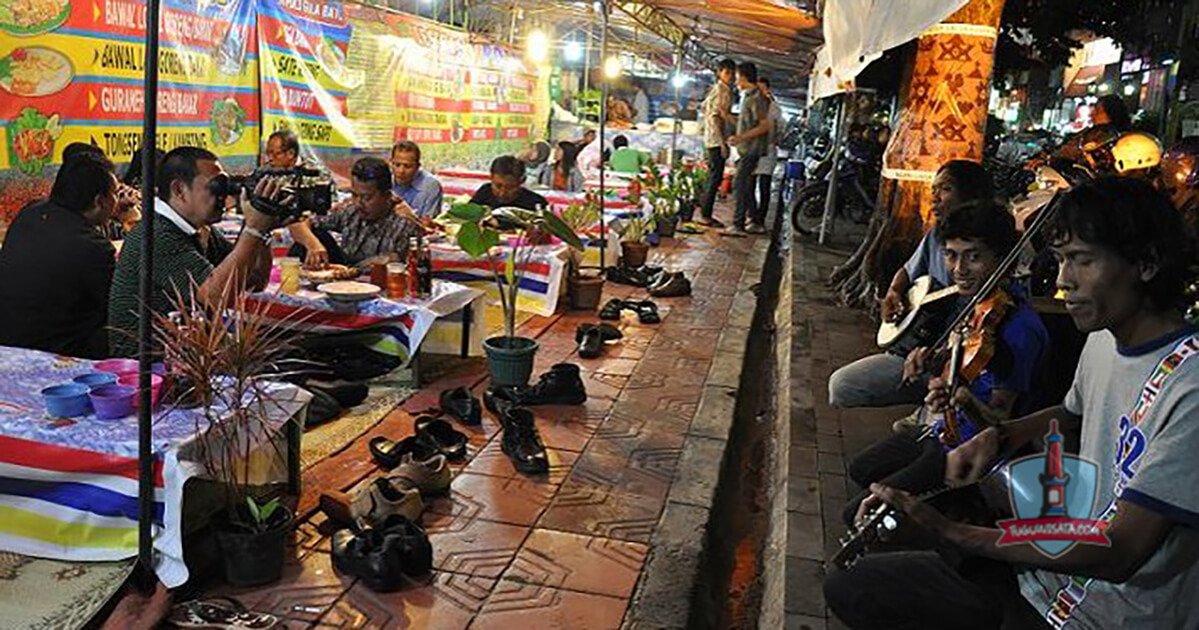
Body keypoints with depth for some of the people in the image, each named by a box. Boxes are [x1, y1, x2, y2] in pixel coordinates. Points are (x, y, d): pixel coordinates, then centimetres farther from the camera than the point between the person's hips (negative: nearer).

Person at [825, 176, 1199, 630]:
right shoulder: (1104, 338, 3)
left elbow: (1118, 552, -29)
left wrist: (952, 534, -34)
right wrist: (998, 438, 5)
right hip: (1054, 562, 8)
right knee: (849, 588, 3)